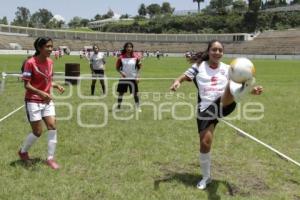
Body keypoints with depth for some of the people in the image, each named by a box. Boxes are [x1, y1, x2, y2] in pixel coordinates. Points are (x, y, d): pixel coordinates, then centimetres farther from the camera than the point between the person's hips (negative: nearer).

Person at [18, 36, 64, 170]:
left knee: (52, 127, -2)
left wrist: (56, 86, -4)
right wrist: (41, 93, -31)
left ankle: (50, 158, 10)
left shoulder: (50, 62, 4)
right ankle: (23, 151, 28)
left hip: (47, 101, 6)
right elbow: (26, 85, -17)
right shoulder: (31, 63, -17)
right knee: (38, 132, 0)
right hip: (33, 102, -6)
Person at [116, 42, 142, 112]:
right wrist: (121, 72, -13)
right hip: (123, 78, 1)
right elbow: (117, 67, 5)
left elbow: (138, 68, 6)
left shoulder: (136, 57, -1)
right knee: (121, 93, 6)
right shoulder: (121, 57, -2)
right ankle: (118, 107, 18)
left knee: (135, 93, 1)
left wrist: (138, 77, -3)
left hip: (133, 78, 0)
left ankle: (138, 107, 12)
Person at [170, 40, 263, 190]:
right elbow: (184, 77, 6)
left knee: (232, 85, -31)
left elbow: (235, 86, 7)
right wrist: (177, 82, -19)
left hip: (224, 104, 0)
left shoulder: (227, 69, 12)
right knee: (205, 143, -1)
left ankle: (245, 86, -72)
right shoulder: (199, 66, 7)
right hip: (206, 109, 0)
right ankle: (206, 177, 22)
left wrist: (252, 90, -13)